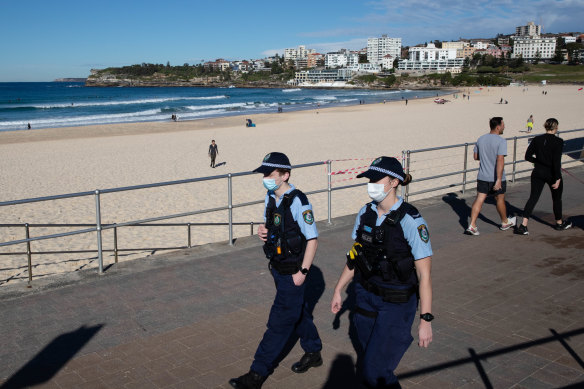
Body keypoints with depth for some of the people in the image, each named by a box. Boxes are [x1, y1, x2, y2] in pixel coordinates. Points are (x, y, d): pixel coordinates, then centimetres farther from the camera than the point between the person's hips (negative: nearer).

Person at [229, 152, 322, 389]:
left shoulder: (298, 201, -22)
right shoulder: (271, 197, 3)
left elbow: (312, 239, -19)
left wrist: (302, 271, -19)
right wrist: (263, 230, -5)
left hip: (293, 273, -8)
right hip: (278, 268, 9)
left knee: (280, 322, 0)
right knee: (299, 311, 22)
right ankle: (313, 353, 41)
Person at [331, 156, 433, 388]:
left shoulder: (411, 221, -18)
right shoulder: (365, 213, 0)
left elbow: (424, 274, -17)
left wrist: (426, 319, -18)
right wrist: (338, 290, 14)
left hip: (396, 303, -6)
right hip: (366, 297, 6)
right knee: (364, 370, 13)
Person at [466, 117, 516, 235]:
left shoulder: (481, 139, 3)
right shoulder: (501, 141, -16)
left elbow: (476, 157, 12)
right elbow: (500, 160, -24)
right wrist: (499, 180, -27)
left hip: (482, 177, 4)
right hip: (496, 177, -4)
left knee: (479, 200, 3)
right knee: (500, 200, 14)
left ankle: (472, 225, -7)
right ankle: (505, 222, 35)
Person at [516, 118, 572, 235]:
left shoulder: (536, 139, -2)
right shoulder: (558, 141, -14)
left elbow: (528, 156, 0)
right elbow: (556, 161, -20)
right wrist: (558, 178, -16)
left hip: (538, 173, 3)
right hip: (552, 174, -3)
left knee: (533, 198, 4)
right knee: (557, 198, 18)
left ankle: (523, 226, -8)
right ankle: (559, 223, 36)